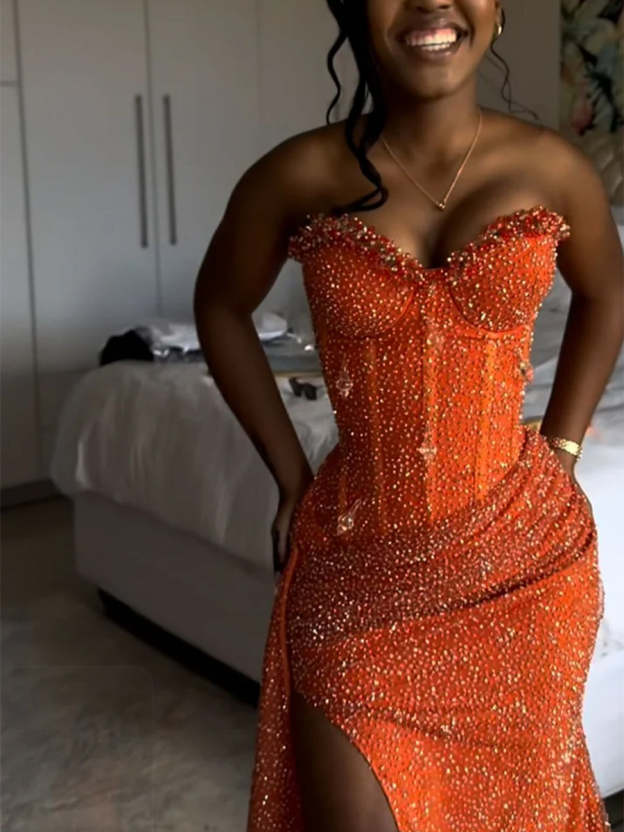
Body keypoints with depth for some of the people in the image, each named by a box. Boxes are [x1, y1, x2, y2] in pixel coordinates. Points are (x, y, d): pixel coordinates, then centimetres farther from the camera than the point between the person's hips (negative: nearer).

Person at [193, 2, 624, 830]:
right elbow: (221, 306, 9)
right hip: (357, 553, -1)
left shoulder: (552, 167, -5)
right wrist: (290, 473, 5)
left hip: (521, 553, 2)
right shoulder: (297, 176, -8)